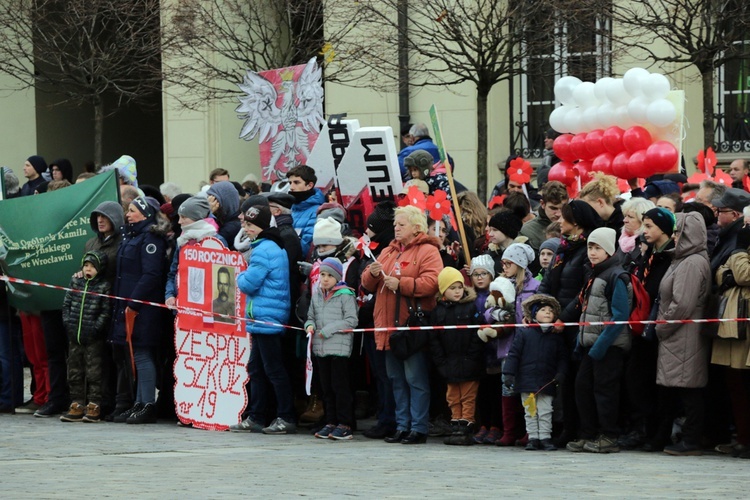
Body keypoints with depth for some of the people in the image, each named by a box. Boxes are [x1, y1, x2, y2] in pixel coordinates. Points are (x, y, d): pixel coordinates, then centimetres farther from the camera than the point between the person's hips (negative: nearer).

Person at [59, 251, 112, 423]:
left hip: (94, 338, -5)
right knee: (74, 371, 8)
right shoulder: (75, 283, 11)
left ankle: (94, 406, 1)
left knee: (93, 371, -3)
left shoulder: (104, 286, -2)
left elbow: (106, 311, -6)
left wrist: (96, 328, -14)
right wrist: (68, 323, 0)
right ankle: (77, 406, 14)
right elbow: (66, 305, 12)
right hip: (75, 337, 5)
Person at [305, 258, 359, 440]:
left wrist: (329, 330, -14)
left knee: (340, 386, -5)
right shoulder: (316, 295, 13)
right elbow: (311, 316, 22)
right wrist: (310, 325, -2)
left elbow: (352, 320, -11)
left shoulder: (345, 295, -7)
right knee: (326, 387, 10)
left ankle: (345, 425, -1)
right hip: (321, 349, 6)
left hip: (339, 348, -6)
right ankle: (331, 422, 16)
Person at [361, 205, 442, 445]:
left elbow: (432, 282, -20)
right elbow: (367, 284, 16)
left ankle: (418, 428, -2)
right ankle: (402, 426, 16)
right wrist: (372, 274, -6)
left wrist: (401, 284, -21)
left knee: (416, 379, -5)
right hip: (389, 326, 8)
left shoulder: (428, 252, -4)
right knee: (397, 380, 11)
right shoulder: (388, 252, 19)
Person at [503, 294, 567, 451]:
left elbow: (562, 357, 8)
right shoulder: (524, 333, -2)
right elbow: (514, 354, -2)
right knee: (530, 412, 6)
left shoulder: (555, 336, 5)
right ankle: (533, 438, 11)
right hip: (527, 380, -1)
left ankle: (545, 437, 8)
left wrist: (560, 373, -6)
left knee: (545, 411, 3)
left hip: (547, 383, 1)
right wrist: (508, 373, -7)